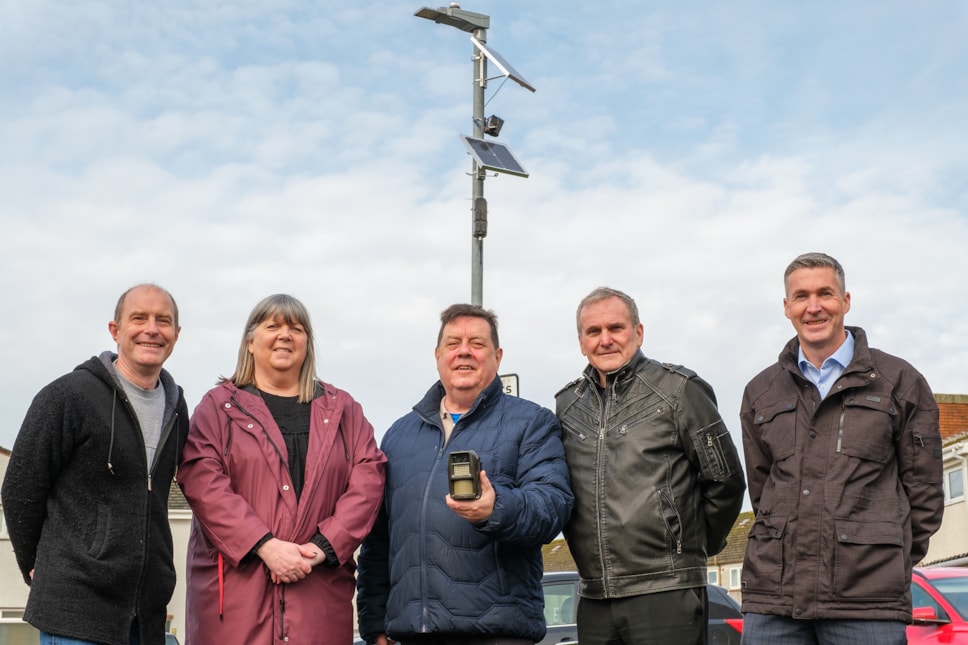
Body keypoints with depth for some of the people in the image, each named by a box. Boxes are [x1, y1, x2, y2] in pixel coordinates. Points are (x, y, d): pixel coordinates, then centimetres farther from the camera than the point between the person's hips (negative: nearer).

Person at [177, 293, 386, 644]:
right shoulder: (218, 406, 9)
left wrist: (322, 547, -9)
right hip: (234, 589, -2)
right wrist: (266, 546, -15)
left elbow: (368, 479, 5)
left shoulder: (342, 410, 16)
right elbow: (202, 481, -4)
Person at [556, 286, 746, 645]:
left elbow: (726, 480, 2)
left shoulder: (678, 390, -2)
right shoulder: (566, 404, 12)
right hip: (594, 600, 4)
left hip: (666, 593, -4)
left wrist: (695, 546, 10)